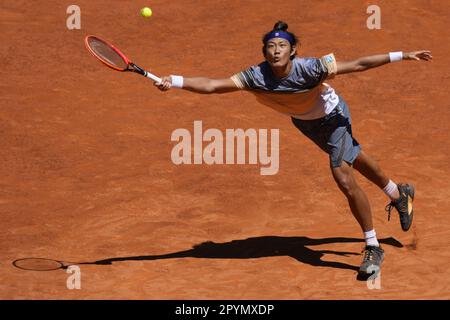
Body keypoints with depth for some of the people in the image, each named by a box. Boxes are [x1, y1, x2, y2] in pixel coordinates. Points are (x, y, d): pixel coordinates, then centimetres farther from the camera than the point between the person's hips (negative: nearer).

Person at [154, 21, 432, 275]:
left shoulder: (310, 68, -38)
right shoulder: (256, 77, -31)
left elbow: (358, 65, -34)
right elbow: (212, 85, -35)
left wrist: (402, 56, -35)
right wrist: (173, 82, -48)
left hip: (333, 116, -4)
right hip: (304, 123, 4)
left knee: (344, 178, -16)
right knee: (354, 158, 25)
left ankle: (373, 248, 0)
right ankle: (398, 194, 53)